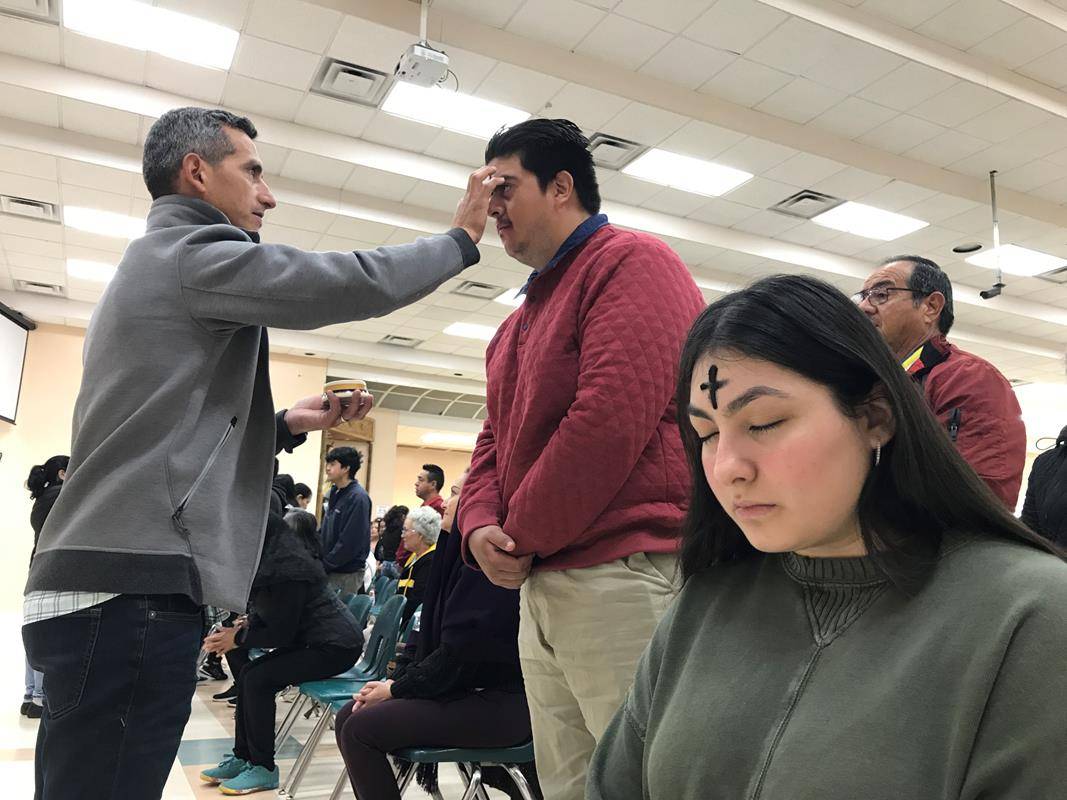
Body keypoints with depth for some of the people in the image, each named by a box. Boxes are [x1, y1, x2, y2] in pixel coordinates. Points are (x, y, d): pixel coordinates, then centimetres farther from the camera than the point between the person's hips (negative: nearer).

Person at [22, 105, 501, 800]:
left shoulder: (156, 261, 24)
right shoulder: (193, 251, -7)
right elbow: (356, 283, -14)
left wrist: (288, 424, 13)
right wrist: (462, 239, 1)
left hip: (116, 578, 10)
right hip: (135, 585, -10)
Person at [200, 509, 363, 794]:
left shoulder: (288, 566, -25)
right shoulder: (269, 559, 3)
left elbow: (282, 634, -20)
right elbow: (267, 615, 13)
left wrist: (239, 638, -10)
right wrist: (243, 627, -5)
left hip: (336, 644, -9)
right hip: (311, 638, 9)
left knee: (259, 680, -15)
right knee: (249, 674, 1)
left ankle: (264, 769, -3)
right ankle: (242, 757, 12)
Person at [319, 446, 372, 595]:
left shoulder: (358, 498, -16)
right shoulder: (335, 493, 11)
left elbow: (349, 542, -21)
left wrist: (325, 565, -15)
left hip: (347, 574, -8)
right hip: (330, 571, 8)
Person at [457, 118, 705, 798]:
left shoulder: (631, 262, -7)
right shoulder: (521, 320, 22)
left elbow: (611, 420, -19)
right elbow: (496, 439, 21)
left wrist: (524, 536, -9)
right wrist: (482, 526, 0)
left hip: (623, 576, -9)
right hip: (540, 589, 9)